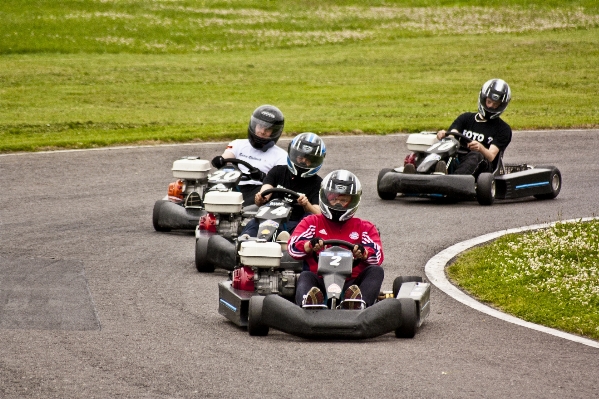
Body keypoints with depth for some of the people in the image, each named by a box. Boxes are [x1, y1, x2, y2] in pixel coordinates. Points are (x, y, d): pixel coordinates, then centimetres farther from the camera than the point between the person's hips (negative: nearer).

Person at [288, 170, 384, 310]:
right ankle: (308, 303, -68)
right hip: (320, 284, -1)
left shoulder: (365, 227, 22)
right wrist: (310, 245, -21)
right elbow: (293, 247, 3)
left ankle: (359, 303, -56)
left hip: (351, 284, 1)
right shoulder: (312, 222, 21)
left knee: (376, 271, -23)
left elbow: (377, 256, 4)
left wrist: (362, 252, -21)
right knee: (306, 276, -31)